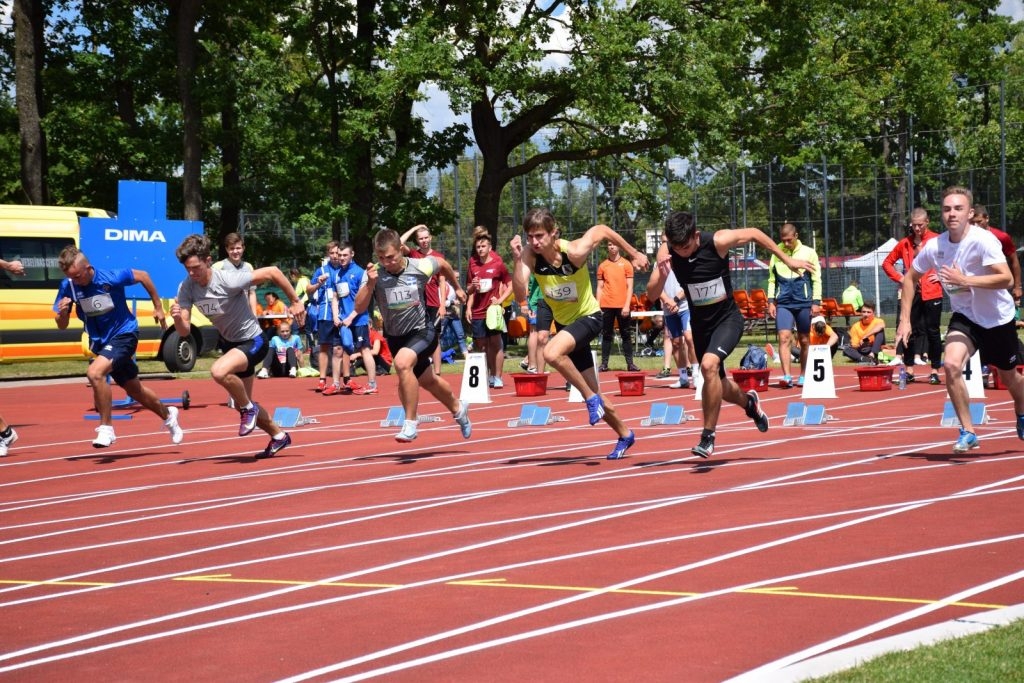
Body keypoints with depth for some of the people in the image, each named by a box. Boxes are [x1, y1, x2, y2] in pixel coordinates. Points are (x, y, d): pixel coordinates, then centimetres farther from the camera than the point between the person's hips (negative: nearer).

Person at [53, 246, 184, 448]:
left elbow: (142, 276, -6)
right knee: (134, 390, 19)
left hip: (124, 334, -6)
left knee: (95, 372, -30)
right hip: (99, 341, 6)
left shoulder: (111, 278, -24)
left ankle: (106, 428, -17)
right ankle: (167, 415, 46)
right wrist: (62, 312, -29)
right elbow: (62, 326, -6)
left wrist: (158, 307, 0)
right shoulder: (68, 287, -12)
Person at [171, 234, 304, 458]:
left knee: (218, 371, -36)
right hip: (229, 343, 8)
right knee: (242, 404, 17)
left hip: (252, 341, -7)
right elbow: (184, 331, -12)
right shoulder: (186, 287, -12)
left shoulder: (228, 280, -29)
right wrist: (177, 318, -35)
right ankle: (279, 436, 41)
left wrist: (295, 302, -16)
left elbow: (272, 272, -22)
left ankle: (248, 408, -9)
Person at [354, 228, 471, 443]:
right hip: (395, 336, 4)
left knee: (402, 362, -33)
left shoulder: (421, 267, -18)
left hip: (422, 330, -4)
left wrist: (457, 288, 20)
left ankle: (411, 423, -24)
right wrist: (370, 284, -39)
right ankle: (458, 409, 52)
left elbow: (443, 264, 6)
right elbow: (359, 308, -25)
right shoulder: (373, 273, -17)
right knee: (427, 380, 22)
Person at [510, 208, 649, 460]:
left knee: (551, 353, -34)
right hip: (564, 322, 5)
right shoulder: (530, 254, -17)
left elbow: (603, 230, -7)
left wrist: (634, 254, 2)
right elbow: (520, 296, -29)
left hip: (589, 317, -5)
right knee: (591, 394, 13)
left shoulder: (574, 251, -26)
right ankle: (625, 435, 33)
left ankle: (592, 398, -15)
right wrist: (517, 260, -38)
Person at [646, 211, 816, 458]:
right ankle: (749, 403, 53)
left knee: (709, 364, -31)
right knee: (717, 385, 17)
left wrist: (787, 259, -1)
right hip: (700, 324, 4)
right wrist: (662, 275, -34)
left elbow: (753, 233, -5)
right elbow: (652, 296, -13)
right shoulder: (666, 252, -15)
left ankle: (708, 436, -20)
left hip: (728, 319, -4)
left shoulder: (718, 242, -22)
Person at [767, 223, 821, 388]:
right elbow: (772, 279, 12)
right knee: (784, 338, -13)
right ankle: (787, 376, -19)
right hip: (783, 303, 1)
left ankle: (803, 375, 19)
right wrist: (771, 301, 4)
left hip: (804, 302, -1)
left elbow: (816, 279, 3)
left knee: (804, 341, 8)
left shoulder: (808, 253, 1)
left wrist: (816, 302, -3)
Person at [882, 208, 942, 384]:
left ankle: (935, 371, 6)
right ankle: (909, 371, 11)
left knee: (932, 331, 1)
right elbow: (887, 263, 18)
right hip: (911, 293, 3)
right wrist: (899, 278, 6)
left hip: (931, 293, -3)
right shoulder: (905, 243, 8)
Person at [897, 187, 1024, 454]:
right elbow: (910, 278, 4)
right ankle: (968, 431, -11)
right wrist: (905, 319, -2)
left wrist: (966, 280, -41)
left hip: (997, 319, -3)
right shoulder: (934, 247, -12)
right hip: (964, 317, 3)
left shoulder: (983, 240, -26)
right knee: (951, 365, -23)